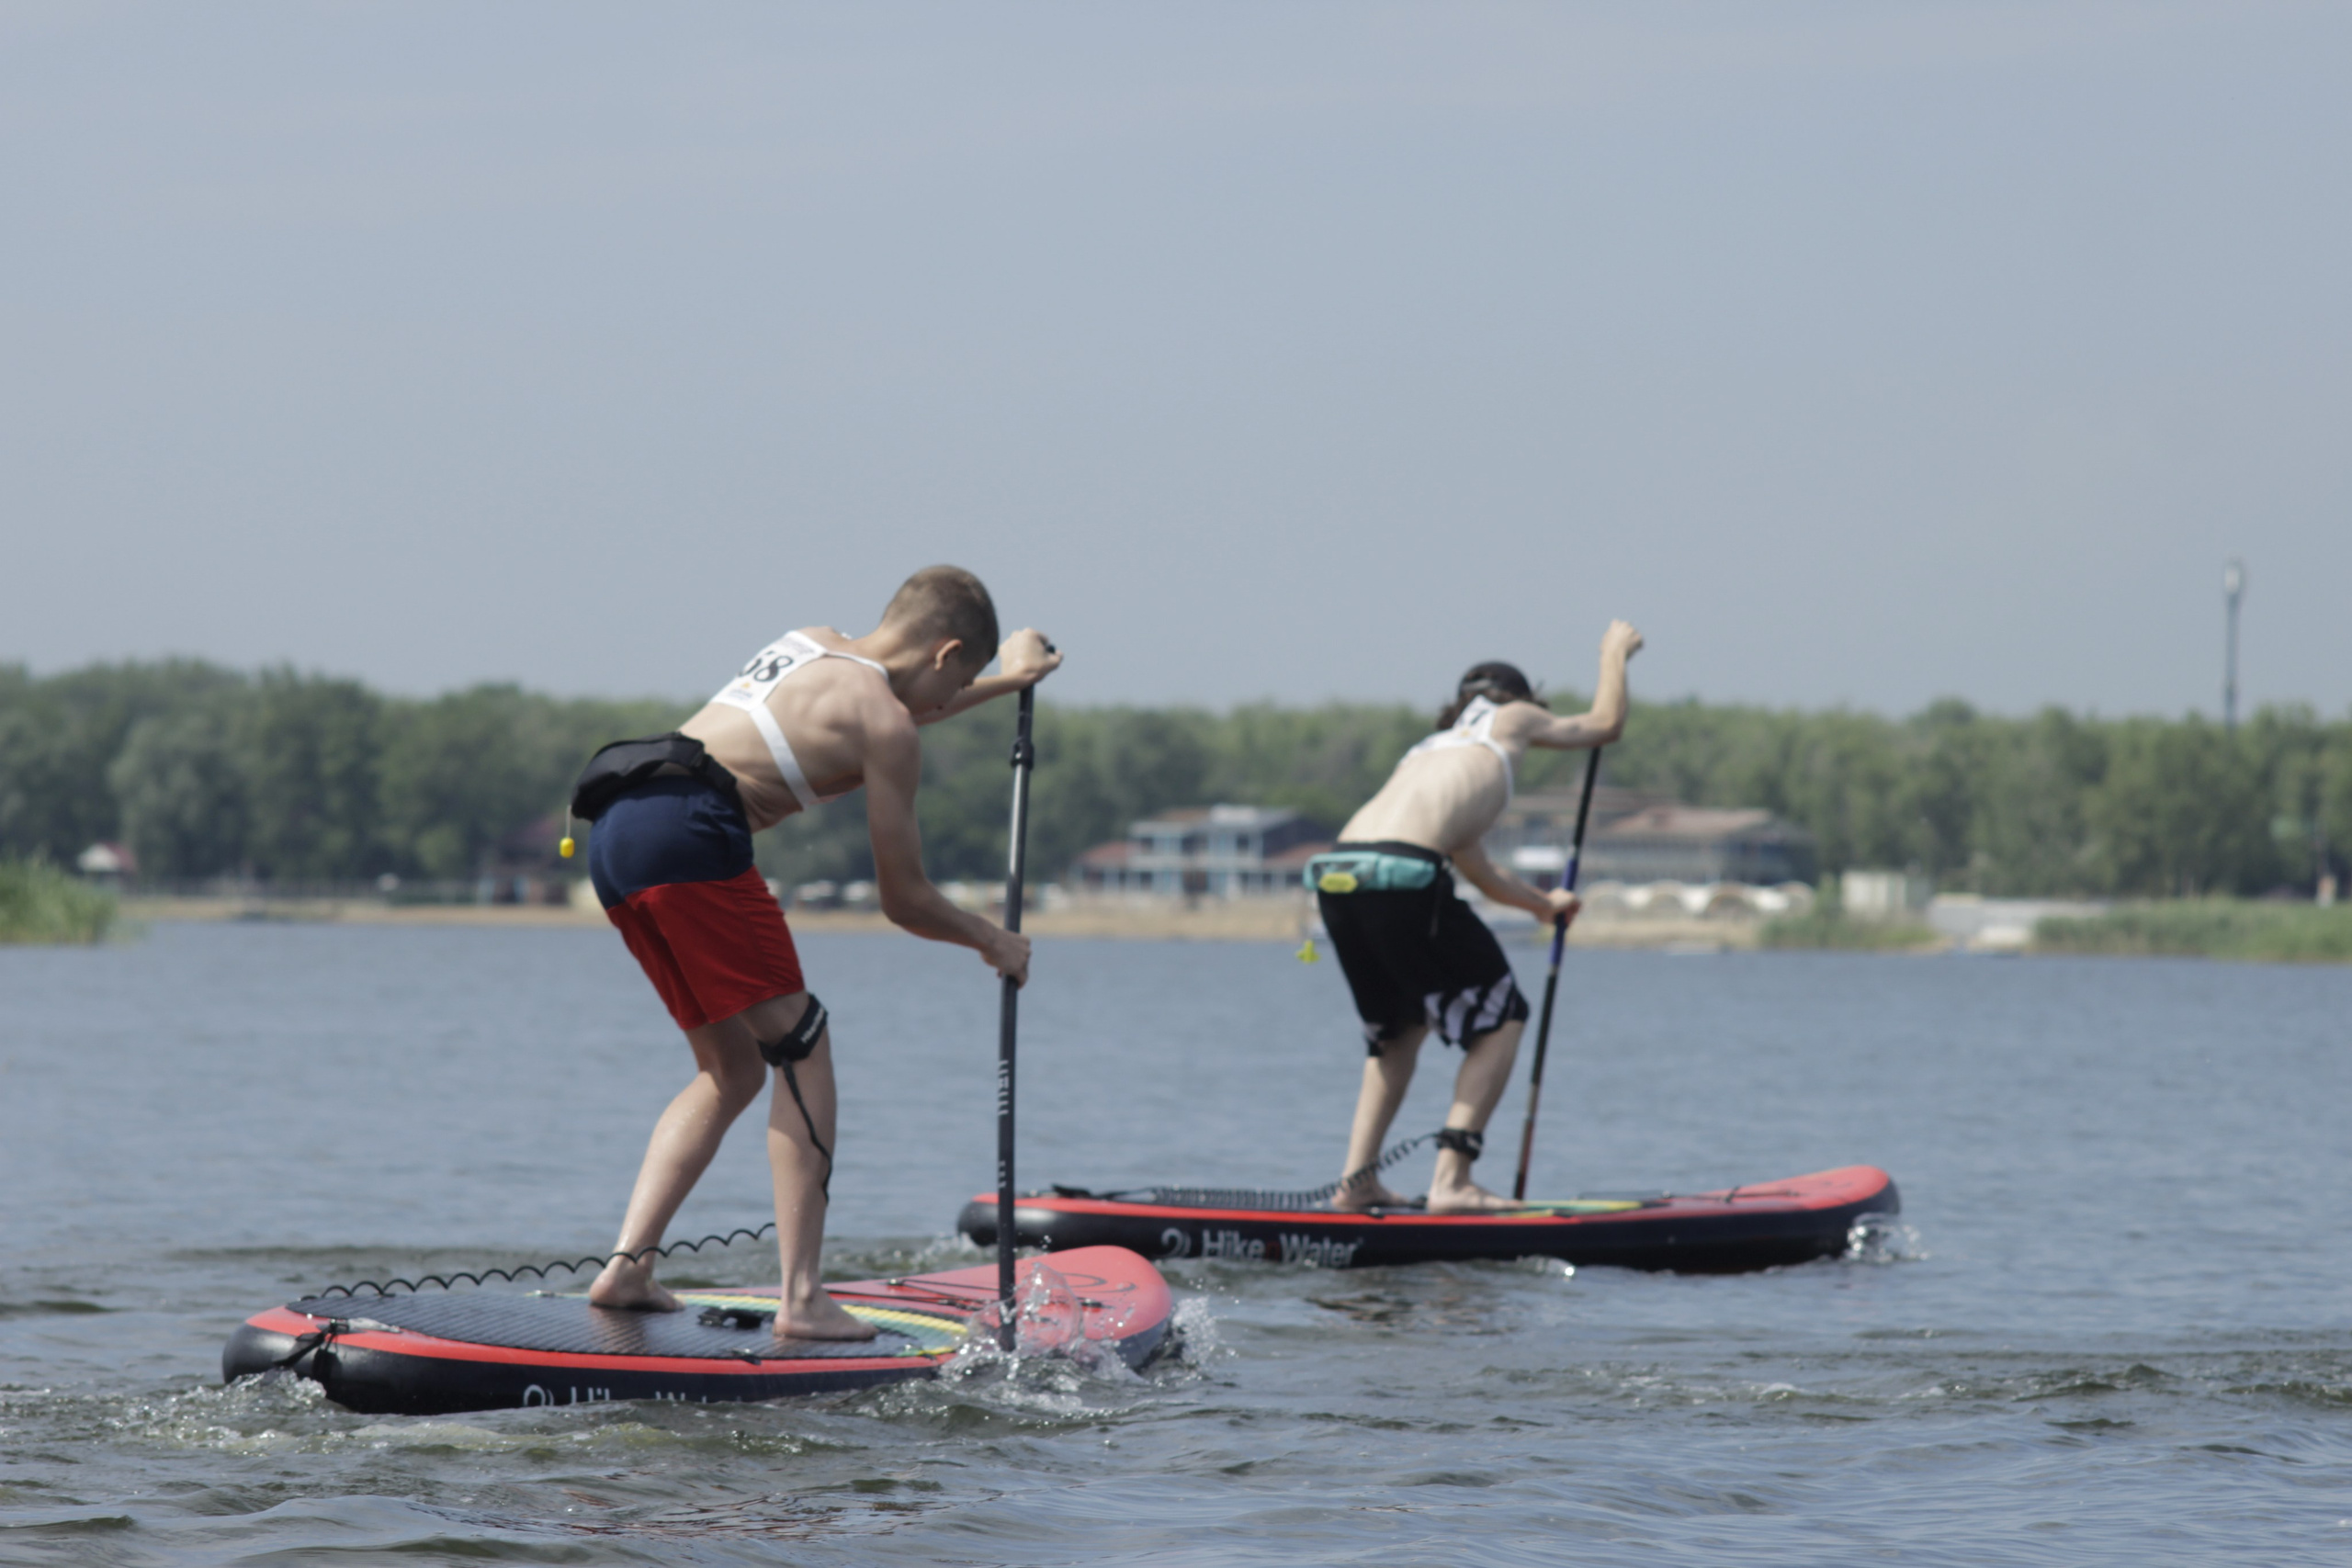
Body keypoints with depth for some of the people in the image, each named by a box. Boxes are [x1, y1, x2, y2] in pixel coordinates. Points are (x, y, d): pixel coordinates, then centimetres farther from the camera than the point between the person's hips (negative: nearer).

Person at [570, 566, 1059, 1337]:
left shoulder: (812, 645, 25)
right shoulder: (886, 728, 1)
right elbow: (904, 901, 7)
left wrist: (1009, 680, 62)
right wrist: (994, 941, 24)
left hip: (611, 838, 9)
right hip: (688, 828, -9)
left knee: (732, 1070, 16)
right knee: (802, 1051, -2)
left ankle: (626, 1265, 6)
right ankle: (802, 1298, -9)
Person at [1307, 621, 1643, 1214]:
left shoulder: (1430, 749, 36)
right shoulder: (1510, 720, 20)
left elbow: (1477, 870, 44)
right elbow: (1605, 724, 35)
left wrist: (1542, 903, 59)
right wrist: (1615, 655, 52)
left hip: (1335, 875, 7)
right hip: (1402, 875, -7)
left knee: (1401, 1028, 27)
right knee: (1501, 1020, 8)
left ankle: (1357, 1178, 17)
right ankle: (1452, 1181, -3)